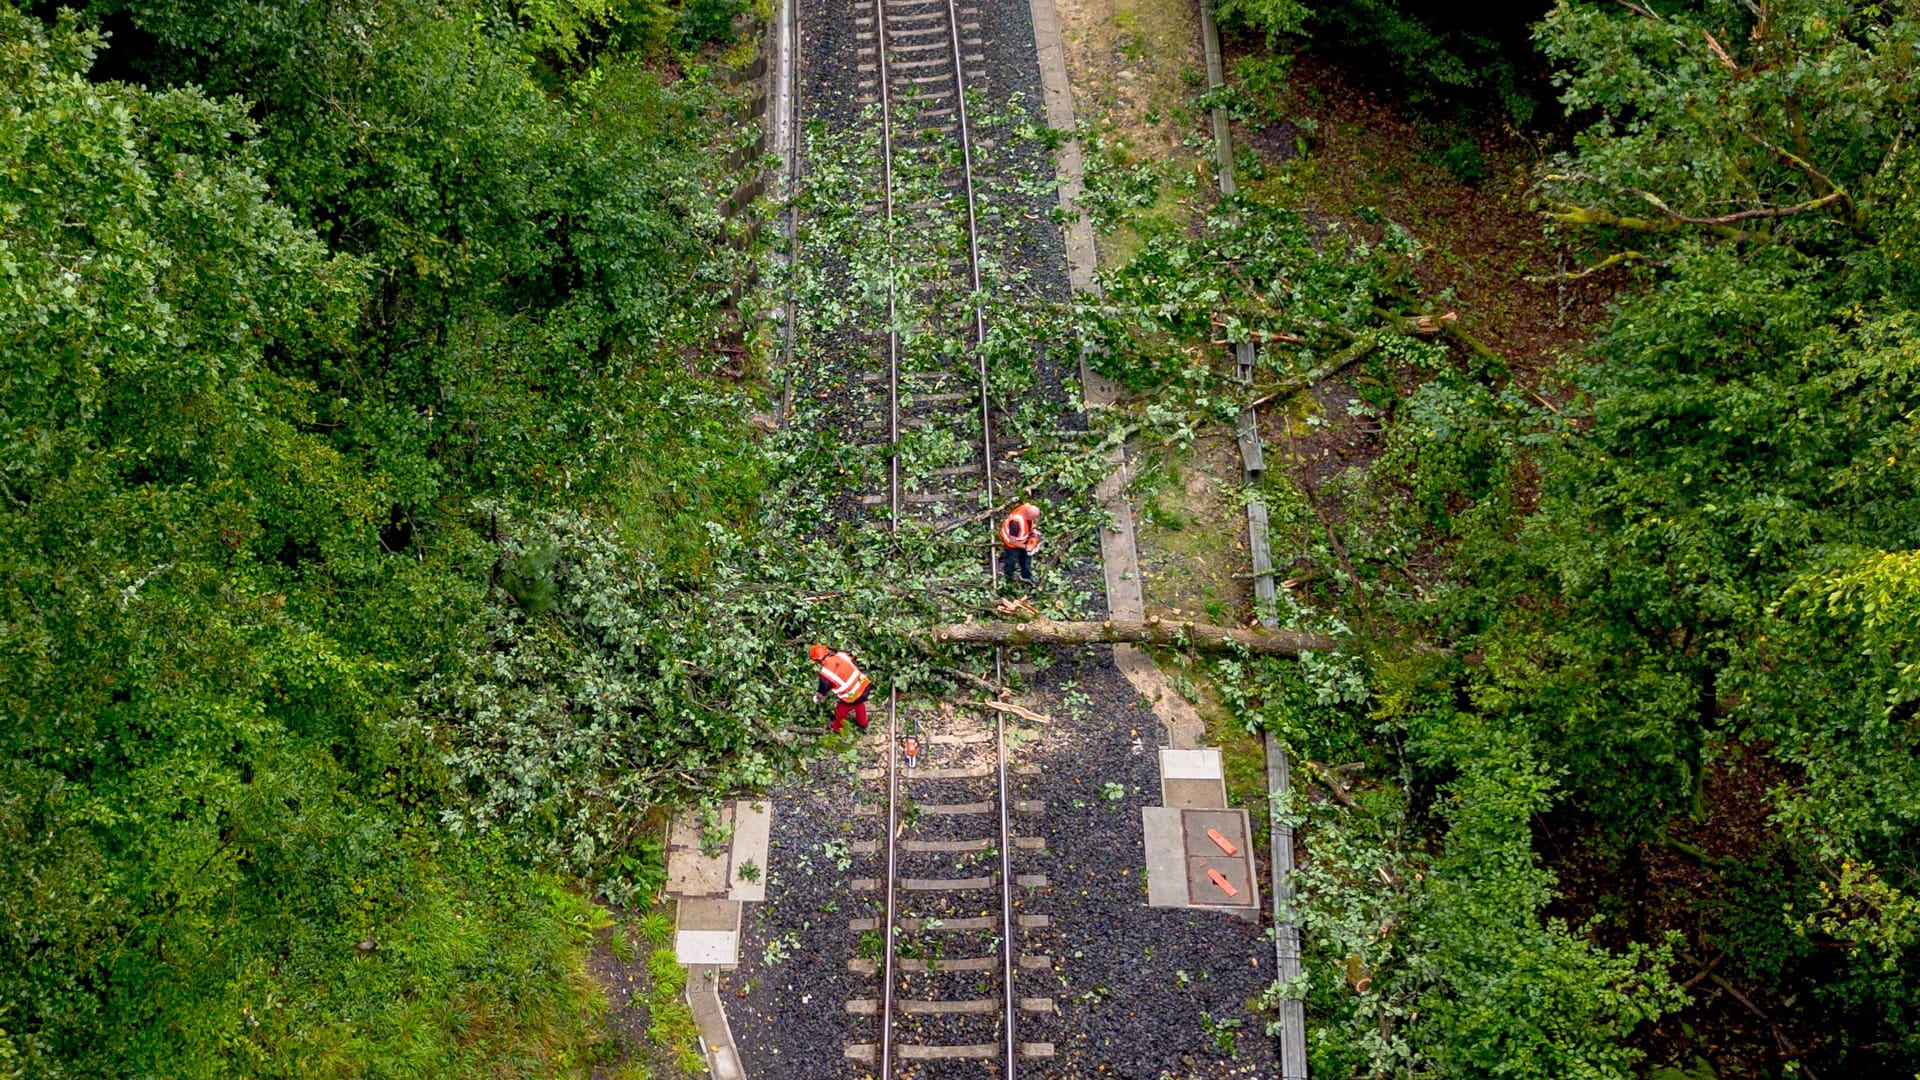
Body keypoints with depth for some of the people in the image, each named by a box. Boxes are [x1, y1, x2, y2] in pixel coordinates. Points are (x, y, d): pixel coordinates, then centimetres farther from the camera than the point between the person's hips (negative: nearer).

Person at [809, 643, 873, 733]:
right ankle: (863, 724, 64)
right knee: (859, 704, 38)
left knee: (840, 712, 27)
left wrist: (816, 698, 18)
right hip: (865, 685, 6)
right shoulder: (841, 655, -9)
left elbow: (822, 695, -7)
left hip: (852, 697, -5)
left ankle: (837, 730, 54)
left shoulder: (825, 673, -22)